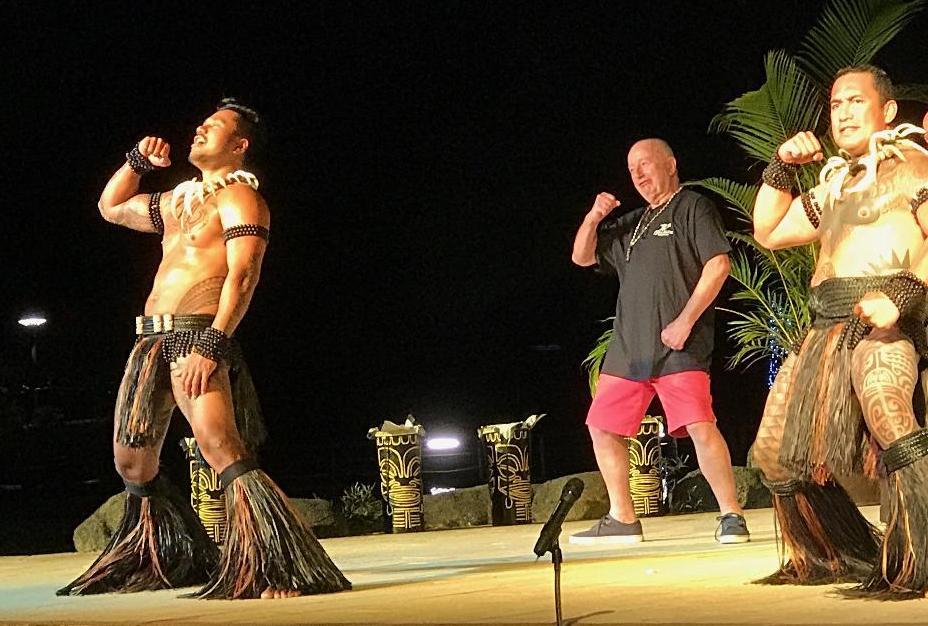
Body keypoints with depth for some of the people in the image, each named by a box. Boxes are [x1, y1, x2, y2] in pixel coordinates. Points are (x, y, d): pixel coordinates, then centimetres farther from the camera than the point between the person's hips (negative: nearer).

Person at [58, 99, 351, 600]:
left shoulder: (239, 197, -1)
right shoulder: (178, 200, 24)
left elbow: (243, 276, -14)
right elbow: (111, 208, 38)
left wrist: (211, 344, -25)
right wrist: (137, 161, 20)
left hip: (197, 336, -9)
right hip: (151, 338, 9)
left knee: (224, 453, -23)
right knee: (132, 462, 14)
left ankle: (274, 571, -27)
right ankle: (167, 561, 30)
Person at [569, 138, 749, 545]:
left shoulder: (692, 207, 2)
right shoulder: (630, 224, 24)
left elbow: (718, 263, -9)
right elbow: (582, 257, 25)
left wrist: (685, 320, -16)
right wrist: (594, 218, 5)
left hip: (679, 347, -8)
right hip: (628, 348, 8)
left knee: (700, 427, -19)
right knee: (603, 428, 6)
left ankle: (731, 516, -12)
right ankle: (622, 520, 14)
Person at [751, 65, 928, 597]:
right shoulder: (837, 185, 27)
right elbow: (770, 232, 31)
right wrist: (782, 168, 19)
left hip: (881, 319, -9)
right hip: (828, 327, 9)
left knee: (885, 409, -38)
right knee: (777, 450, 13)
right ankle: (839, 558, 28)